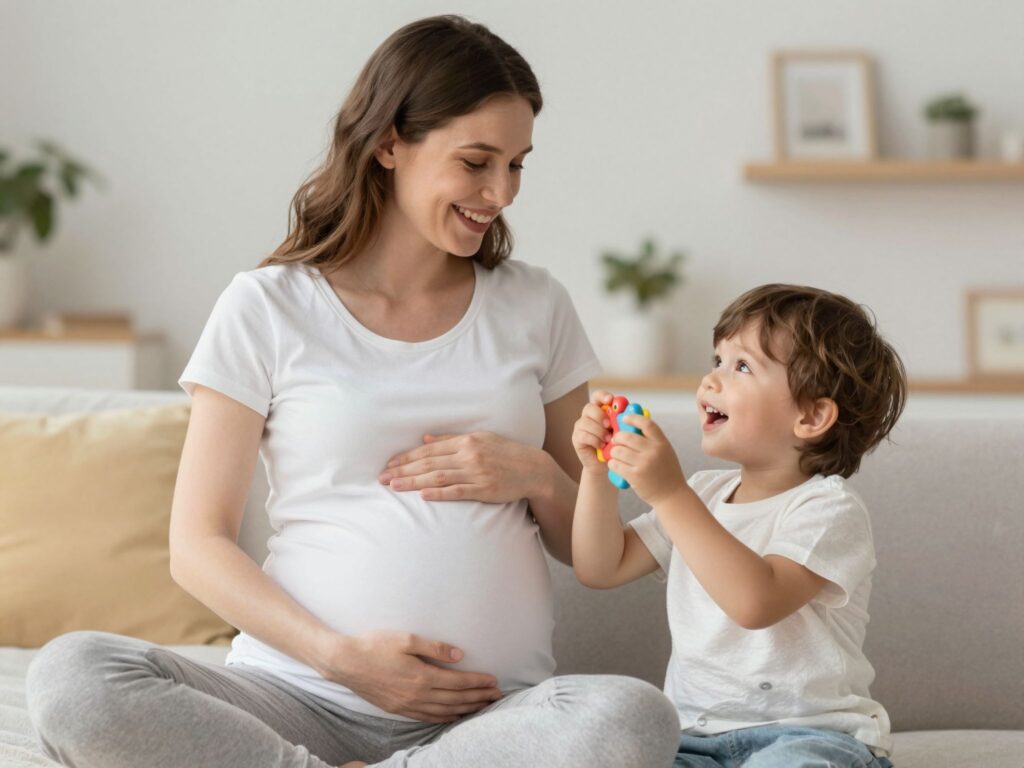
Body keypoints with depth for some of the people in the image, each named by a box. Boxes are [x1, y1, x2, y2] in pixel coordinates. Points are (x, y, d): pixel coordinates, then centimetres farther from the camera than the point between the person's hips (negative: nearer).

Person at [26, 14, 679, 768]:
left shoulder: (536, 307, 15)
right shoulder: (267, 309, 6)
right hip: (303, 695, -1)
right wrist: (340, 654, -12)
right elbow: (199, 545, 3)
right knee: (70, 678, -30)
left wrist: (535, 476, -2)